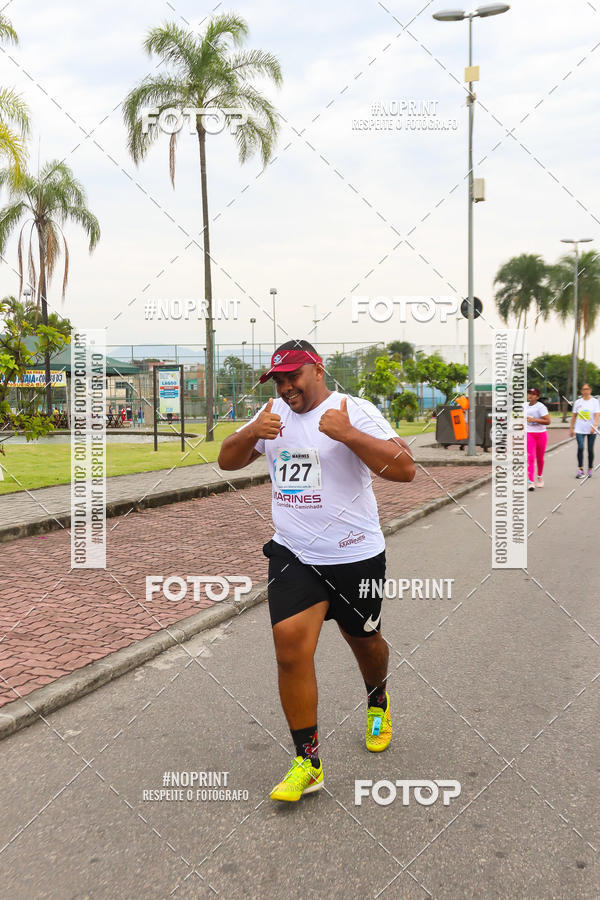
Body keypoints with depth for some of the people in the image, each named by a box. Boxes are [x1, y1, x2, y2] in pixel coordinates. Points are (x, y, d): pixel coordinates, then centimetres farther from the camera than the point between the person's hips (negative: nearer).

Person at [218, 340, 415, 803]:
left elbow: (404, 469, -20)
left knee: (364, 641, 16)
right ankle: (308, 763, 1)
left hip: (356, 555, -3)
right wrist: (252, 433, -12)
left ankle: (378, 702, 51)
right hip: (293, 554, 3)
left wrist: (347, 434, -30)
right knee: (290, 643, -12)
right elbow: (227, 460, 9)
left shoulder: (354, 410, -11)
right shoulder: (274, 413, 6)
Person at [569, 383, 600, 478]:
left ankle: (590, 470, 18)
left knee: (590, 450, 5)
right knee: (580, 448, -13)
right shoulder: (578, 402, 7)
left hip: (591, 430, -1)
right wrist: (571, 428, 9)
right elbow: (574, 416, 12)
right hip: (580, 429, 1)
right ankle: (580, 470, -13)